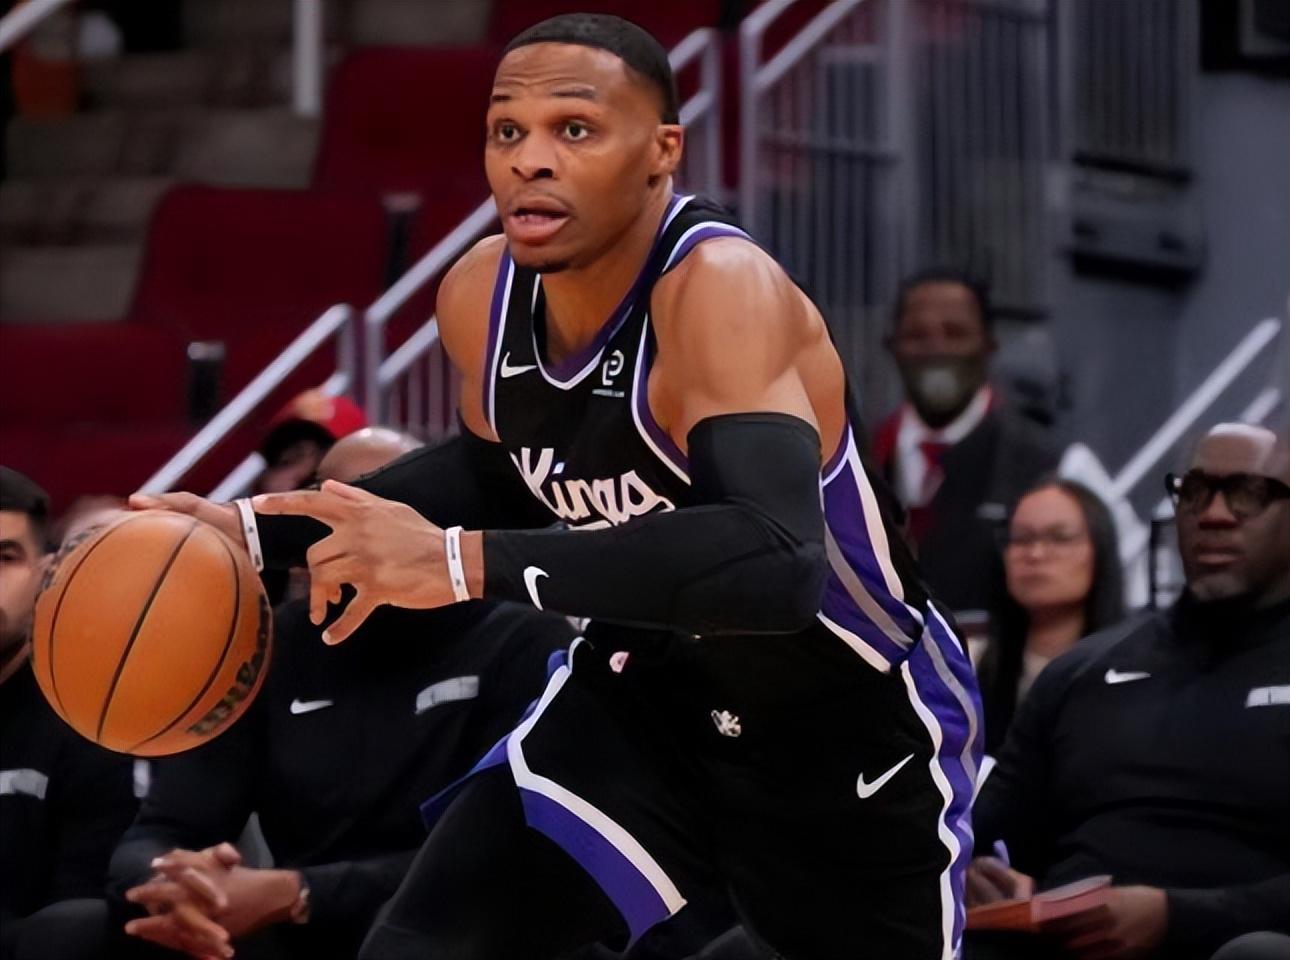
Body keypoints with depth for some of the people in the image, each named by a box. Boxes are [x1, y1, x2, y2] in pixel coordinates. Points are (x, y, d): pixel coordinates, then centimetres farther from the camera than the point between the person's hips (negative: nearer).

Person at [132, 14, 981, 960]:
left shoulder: (722, 290, -34)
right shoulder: (482, 294, -12)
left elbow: (776, 564, -49)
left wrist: (461, 563, -49)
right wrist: (257, 532, 0)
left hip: (855, 730, -5)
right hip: (649, 691, 5)